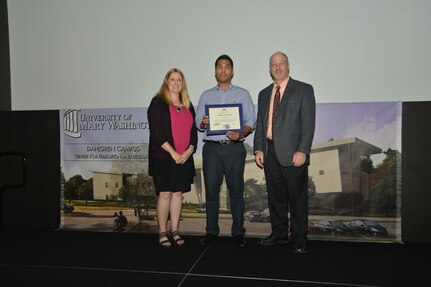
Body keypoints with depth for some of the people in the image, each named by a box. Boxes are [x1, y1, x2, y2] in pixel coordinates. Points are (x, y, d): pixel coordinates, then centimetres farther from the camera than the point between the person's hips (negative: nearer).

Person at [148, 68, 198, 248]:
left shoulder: (188, 106, 15)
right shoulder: (158, 103, -1)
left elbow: (193, 131, 13)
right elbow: (155, 132, -9)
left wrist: (189, 150, -4)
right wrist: (172, 152, -14)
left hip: (184, 158, 5)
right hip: (163, 157, -5)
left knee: (178, 193, 7)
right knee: (165, 193, -3)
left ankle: (175, 231, 17)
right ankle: (162, 233, 10)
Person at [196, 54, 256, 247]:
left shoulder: (243, 94, 11)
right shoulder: (206, 96, 16)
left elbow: (251, 121, 3)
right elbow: (198, 123, 12)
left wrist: (241, 134, -16)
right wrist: (203, 123, -11)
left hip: (234, 147, -1)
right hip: (212, 148, 2)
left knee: (236, 191, 1)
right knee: (211, 190, 3)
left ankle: (238, 232, 11)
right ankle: (211, 231, 14)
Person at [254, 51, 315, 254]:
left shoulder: (304, 90, 1)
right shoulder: (264, 94, 17)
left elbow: (308, 123, -7)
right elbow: (260, 124, 16)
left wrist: (302, 151, -15)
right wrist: (258, 149, 5)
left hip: (293, 153, -5)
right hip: (270, 152, 5)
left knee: (297, 198, 3)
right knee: (275, 197, 12)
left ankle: (299, 239, 17)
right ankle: (279, 234, 27)